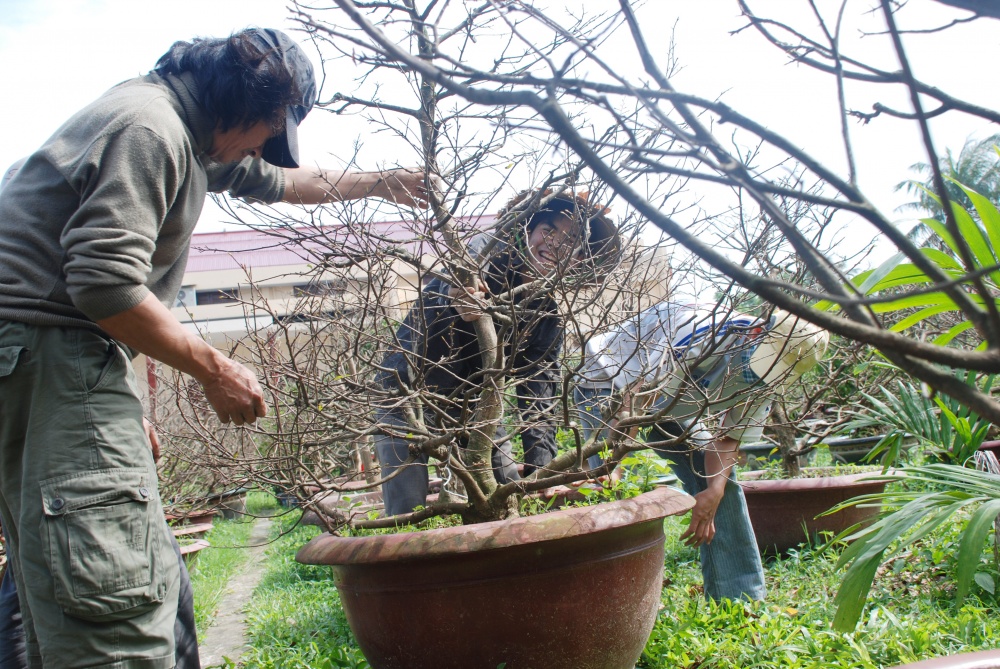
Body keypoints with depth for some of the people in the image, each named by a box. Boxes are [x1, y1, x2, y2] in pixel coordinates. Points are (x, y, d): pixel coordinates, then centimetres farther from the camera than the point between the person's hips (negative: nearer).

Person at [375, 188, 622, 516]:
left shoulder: (547, 316, -3)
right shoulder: (488, 253, -15)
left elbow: (538, 391, -12)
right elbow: (456, 282, -39)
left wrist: (540, 467, -26)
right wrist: (460, 297, -65)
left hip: (471, 407, 5)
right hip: (410, 396, -5)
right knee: (408, 516, -13)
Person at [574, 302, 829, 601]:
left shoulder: (764, 375, -13)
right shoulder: (704, 333, -38)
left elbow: (728, 438, -7)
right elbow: (633, 398, -38)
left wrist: (714, 491, -24)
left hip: (670, 404, 7)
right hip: (608, 384, -7)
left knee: (720, 482, -2)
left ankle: (741, 601, 6)